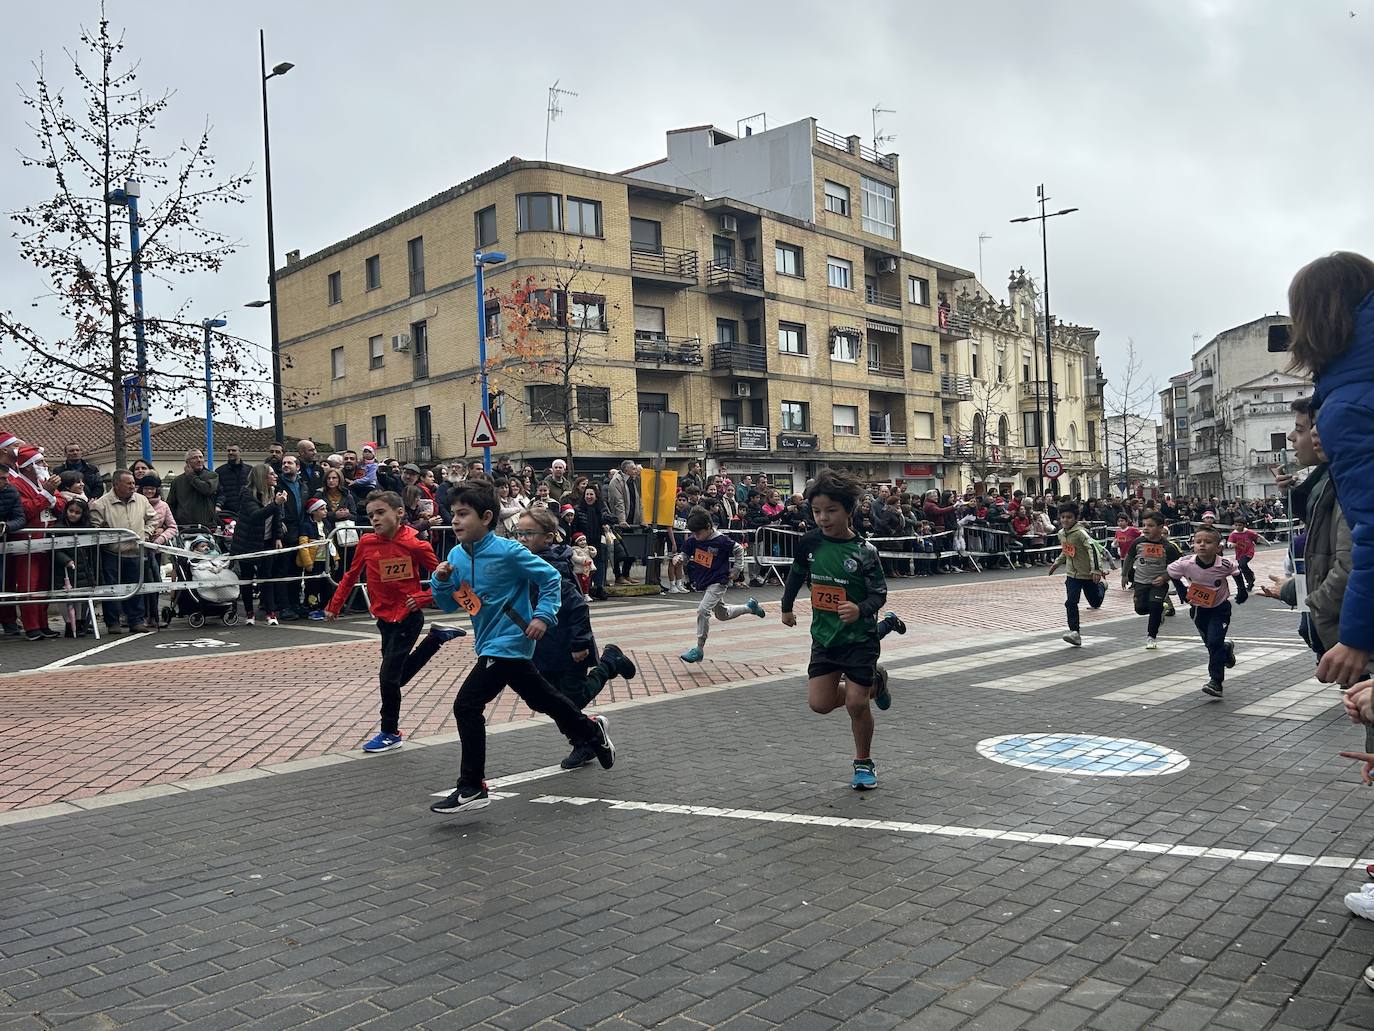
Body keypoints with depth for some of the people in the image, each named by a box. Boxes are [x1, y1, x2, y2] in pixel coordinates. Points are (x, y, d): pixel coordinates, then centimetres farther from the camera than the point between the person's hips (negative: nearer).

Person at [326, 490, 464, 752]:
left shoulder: (415, 545, -17)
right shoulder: (366, 543, -5)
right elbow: (351, 576, 9)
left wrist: (422, 598, -16)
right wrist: (334, 606, 11)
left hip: (408, 619, -6)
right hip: (384, 619, 6)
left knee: (388, 676, -7)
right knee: (397, 677, 14)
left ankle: (390, 733, 13)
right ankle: (436, 637, 31)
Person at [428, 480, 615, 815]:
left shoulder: (507, 551, -18)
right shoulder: (456, 555, 2)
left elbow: (551, 578, -11)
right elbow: (449, 604, 8)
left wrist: (543, 615, -20)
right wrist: (441, 580, -10)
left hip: (508, 643, -8)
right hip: (490, 644, 8)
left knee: (466, 705, -14)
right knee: (541, 698, 24)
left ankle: (471, 789, -4)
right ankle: (591, 731, 46)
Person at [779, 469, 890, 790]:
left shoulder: (864, 551, -16)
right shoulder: (809, 542, -6)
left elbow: (879, 594, -12)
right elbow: (797, 574, 13)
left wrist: (860, 609, -33)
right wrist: (787, 607, 25)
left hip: (859, 638, -4)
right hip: (824, 636, 4)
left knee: (856, 704, -6)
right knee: (820, 703, 0)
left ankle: (864, 763, 20)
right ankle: (873, 684, 29)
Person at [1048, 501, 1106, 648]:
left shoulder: (1081, 533, -22)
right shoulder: (1061, 533, 2)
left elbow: (1092, 549, -29)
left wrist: (1096, 570, -36)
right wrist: (1057, 563, 18)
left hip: (1088, 574, -5)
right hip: (1072, 574, 5)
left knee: (1095, 603, 13)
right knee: (1071, 603, -9)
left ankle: (1102, 585, 46)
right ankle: (1075, 633, -7)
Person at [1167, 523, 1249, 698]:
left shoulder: (1224, 564, -26)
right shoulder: (1186, 564, -25)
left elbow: (1236, 571, -2)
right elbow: (1171, 572, -4)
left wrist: (1242, 590, 7)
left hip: (1220, 608, -3)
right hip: (1199, 609, 3)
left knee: (1214, 642, -14)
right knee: (1210, 644, 16)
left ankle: (1216, 681, -5)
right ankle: (1227, 649, 51)